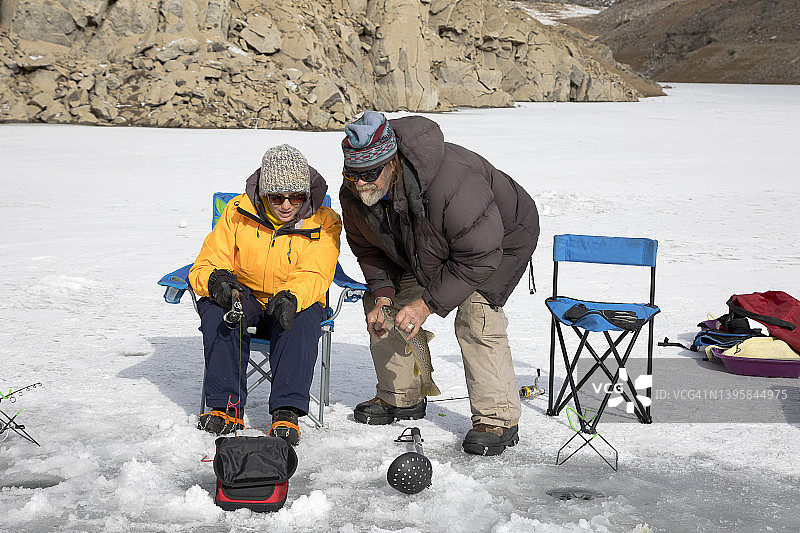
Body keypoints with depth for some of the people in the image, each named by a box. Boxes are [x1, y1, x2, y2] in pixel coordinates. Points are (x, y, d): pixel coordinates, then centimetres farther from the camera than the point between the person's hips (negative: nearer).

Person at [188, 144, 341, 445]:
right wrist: (216, 281, -34)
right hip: (244, 297, 1)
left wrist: (291, 297, -45)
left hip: (297, 302, -1)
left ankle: (286, 412, -35)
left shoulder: (323, 223, -8)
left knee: (303, 319, -36)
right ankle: (226, 407, -27)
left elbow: (313, 276, -21)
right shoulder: (238, 212, -6)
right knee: (215, 307, -31)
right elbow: (204, 266, -7)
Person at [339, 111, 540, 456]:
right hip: (422, 251, 7)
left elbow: (480, 256, -35)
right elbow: (367, 248, -1)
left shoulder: (453, 181, -44)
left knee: (475, 317, -26)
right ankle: (401, 398, 21)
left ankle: (498, 418, -12)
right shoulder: (354, 194, -21)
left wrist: (428, 303, -34)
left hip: (501, 238, -7)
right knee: (383, 308, 2)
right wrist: (382, 293, -17)